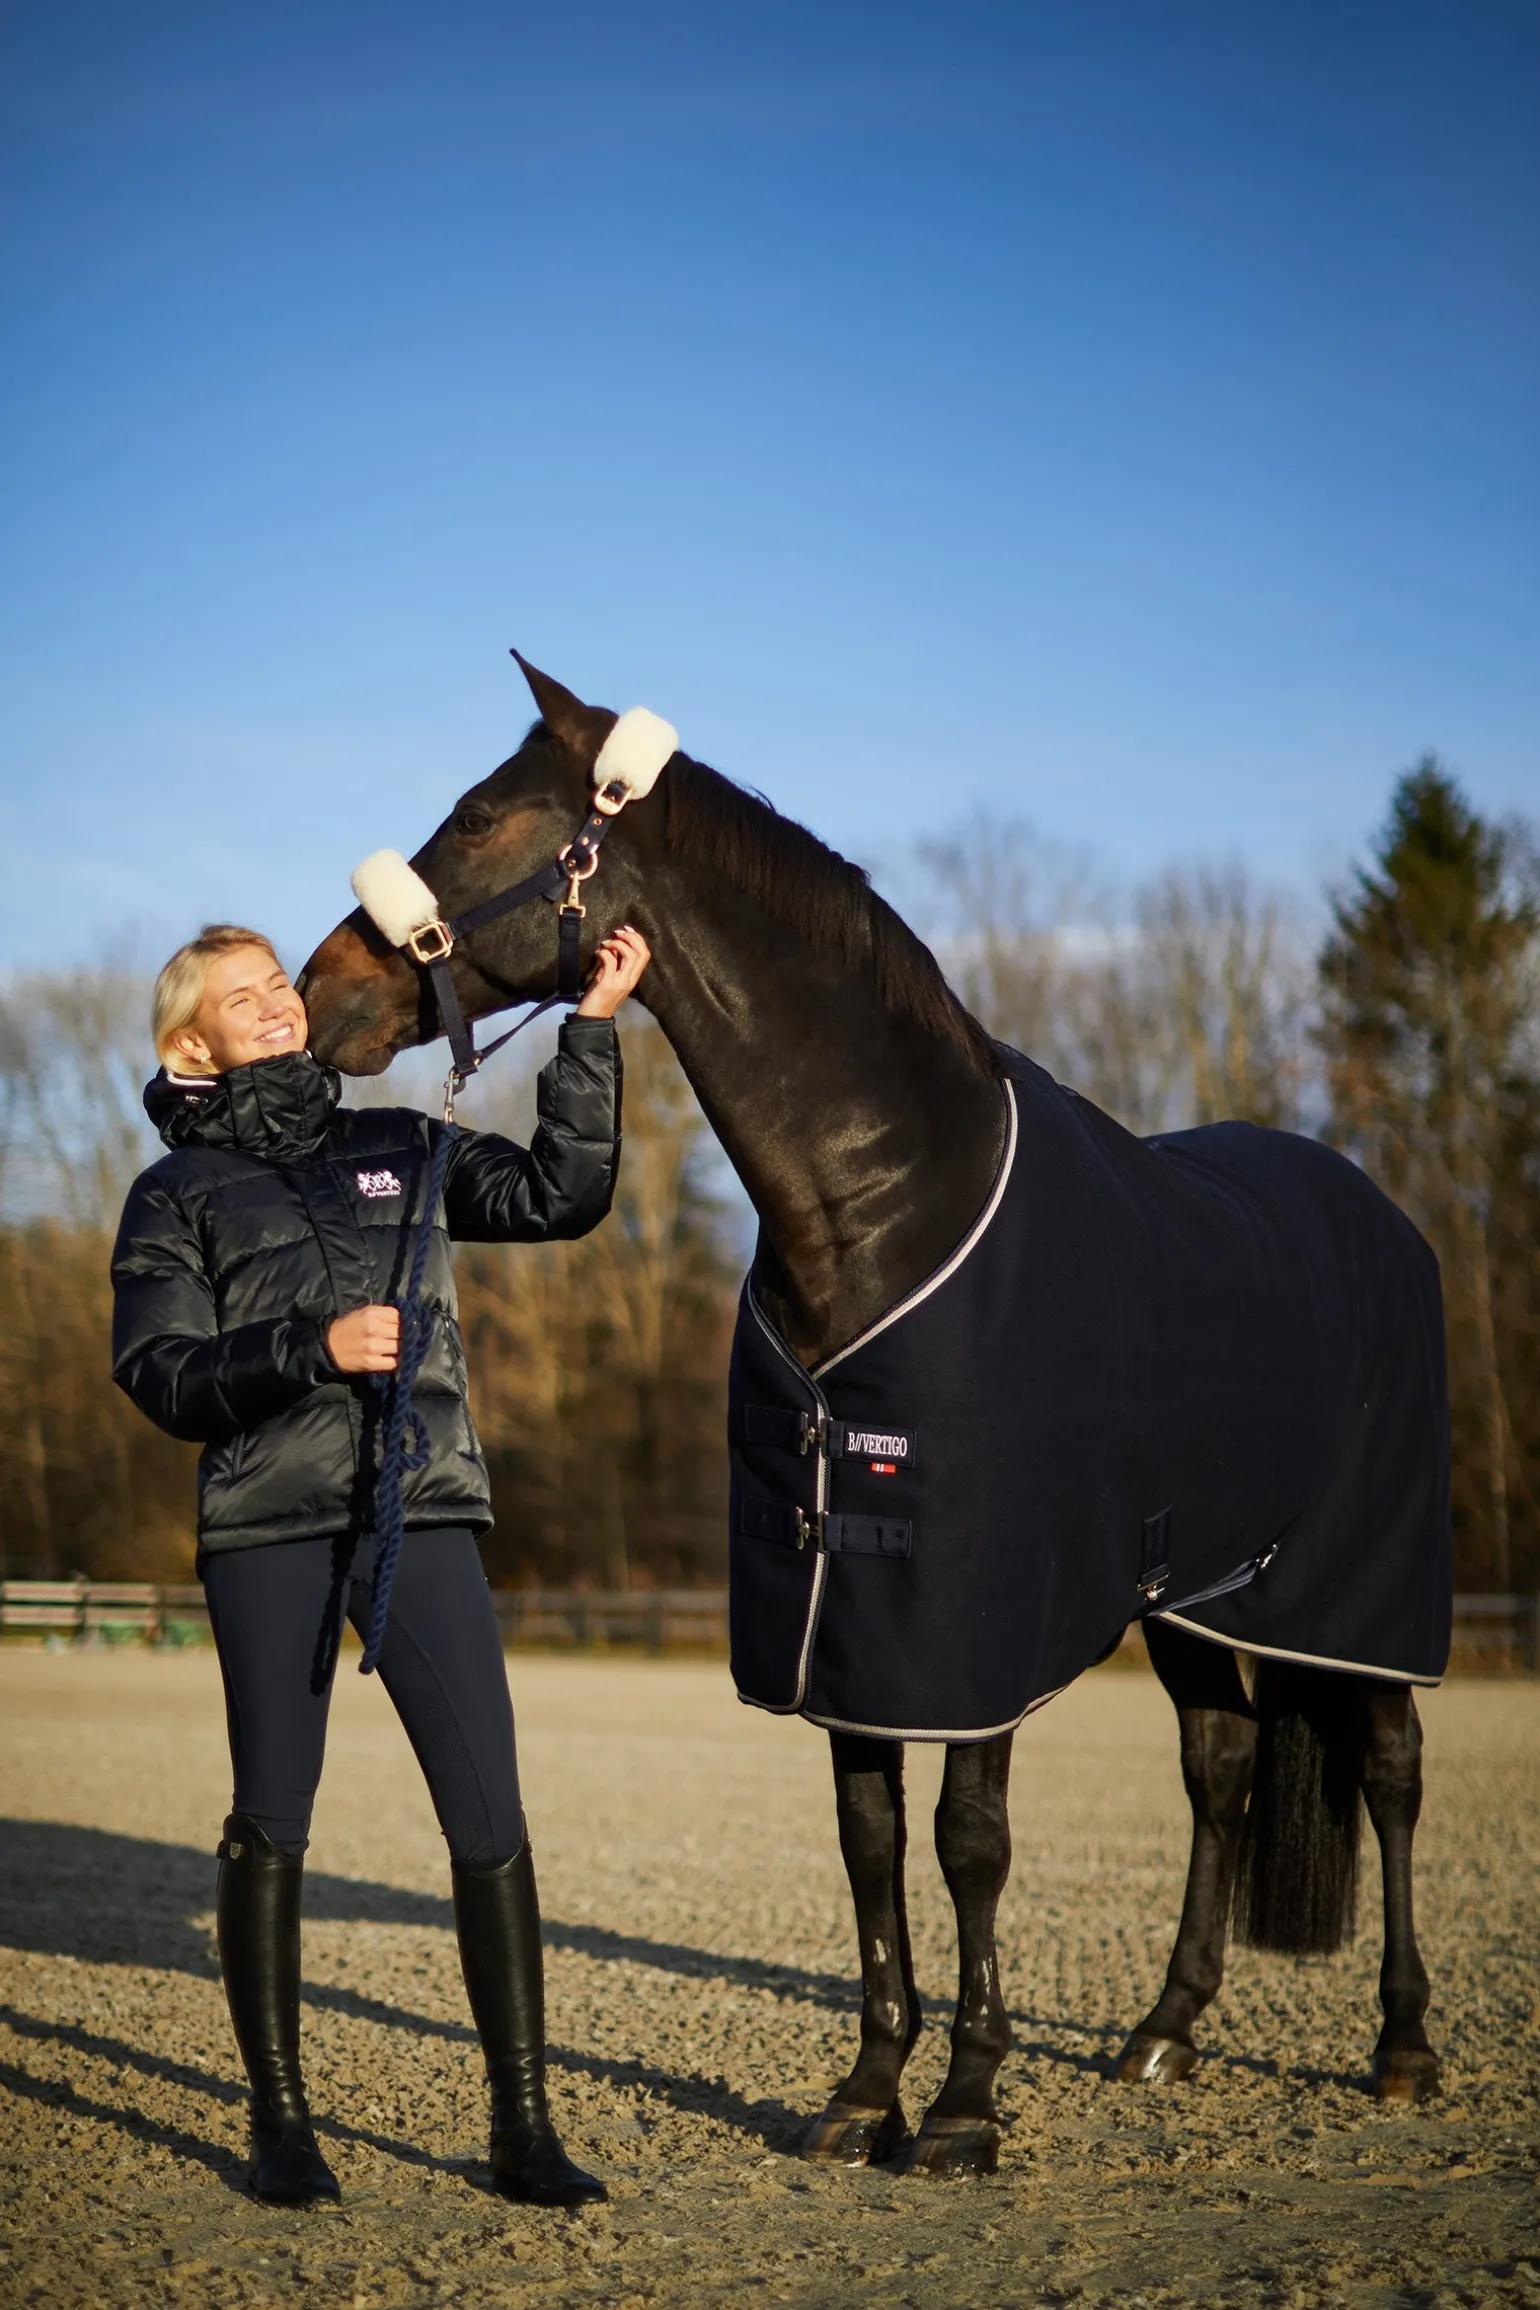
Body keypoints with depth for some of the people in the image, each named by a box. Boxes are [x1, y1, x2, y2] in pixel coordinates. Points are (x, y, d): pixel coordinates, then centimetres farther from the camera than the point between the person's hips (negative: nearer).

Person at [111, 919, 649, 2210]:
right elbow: (162, 1377, -1)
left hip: (422, 1513, 2)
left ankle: (524, 2128, 2)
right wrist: (312, 1351, -15)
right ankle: (279, 2121, 17)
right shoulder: (178, 1193, 9)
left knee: (491, 1819, -5)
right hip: (267, 1528, -2)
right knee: (273, 1822, 4)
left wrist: (594, 1032, 0)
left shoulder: (400, 1147, 17)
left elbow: (558, 1196, 7)